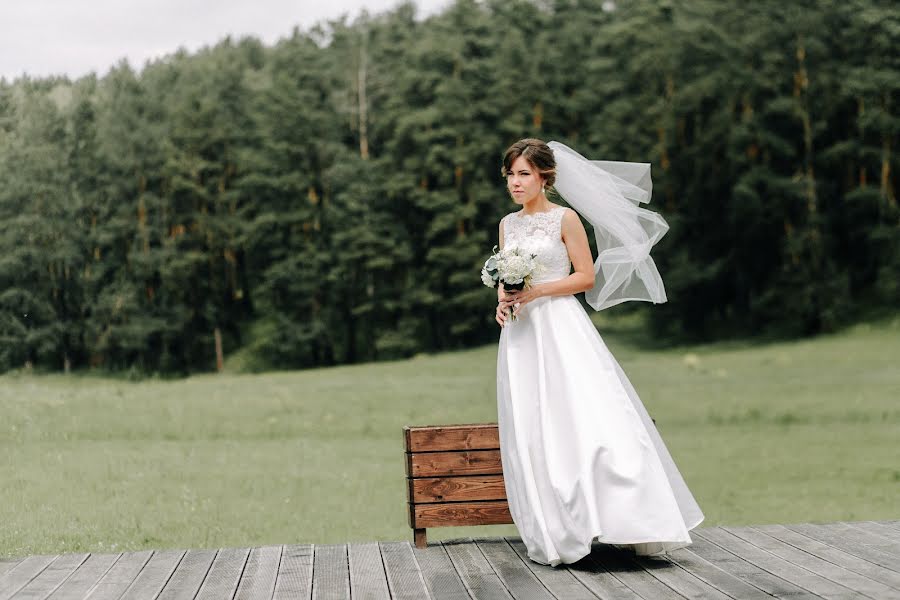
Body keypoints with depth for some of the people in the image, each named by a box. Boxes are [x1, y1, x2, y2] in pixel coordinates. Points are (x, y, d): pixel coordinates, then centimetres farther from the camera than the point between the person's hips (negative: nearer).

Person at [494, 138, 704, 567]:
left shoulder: (565, 218, -2)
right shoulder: (507, 224, 13)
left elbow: (587, 276, -4)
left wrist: (537, 291, -14)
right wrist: (503, 300, -3)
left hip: (561, 328, -5)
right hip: (521, 332, 5)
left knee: (588, 419, -13)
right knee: (532, 433, 0)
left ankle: (625, 519, -8)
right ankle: (556, 534, 6)